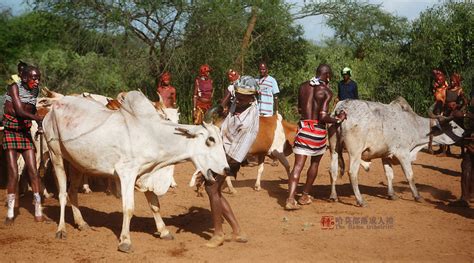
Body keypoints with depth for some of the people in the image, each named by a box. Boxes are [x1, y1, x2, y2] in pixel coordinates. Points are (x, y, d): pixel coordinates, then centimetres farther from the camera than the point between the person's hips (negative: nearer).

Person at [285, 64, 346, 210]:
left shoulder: (303, 87, 7)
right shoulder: (326, 91, -8)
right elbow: (323, 117, -16)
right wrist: (338, 120, -2)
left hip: (303, 127, 3)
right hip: (318, 130, -3)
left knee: (298, 166, 1)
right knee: (315, 163, 19)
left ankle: (290, 199, -13)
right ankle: (305, 196, 27)